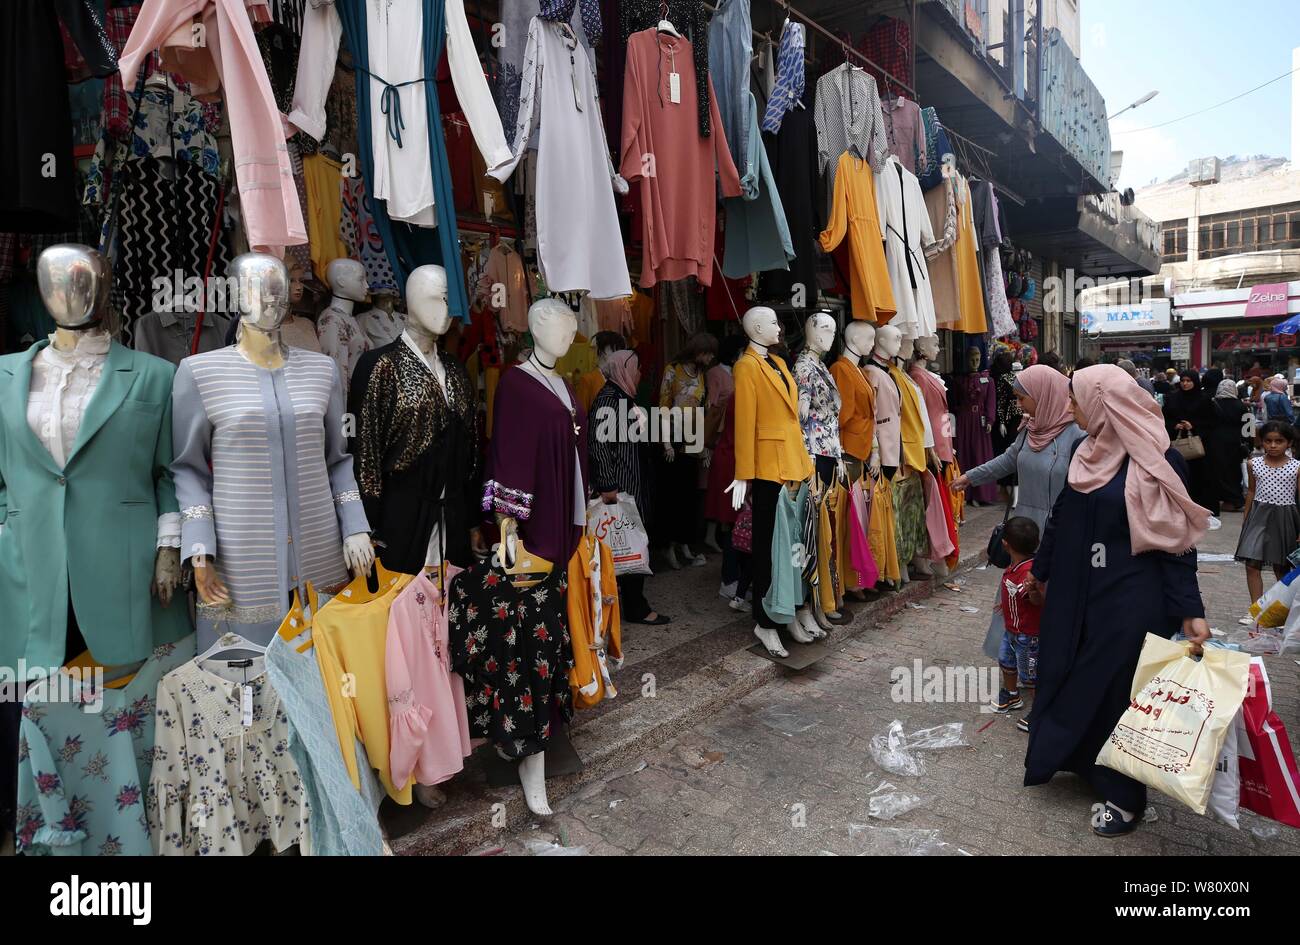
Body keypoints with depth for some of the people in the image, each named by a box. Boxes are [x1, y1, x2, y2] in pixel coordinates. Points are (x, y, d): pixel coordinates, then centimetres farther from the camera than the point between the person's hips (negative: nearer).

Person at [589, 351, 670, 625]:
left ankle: (632, 600, 23)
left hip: (632, 482, 10)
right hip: (620, 485, -10)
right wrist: (607, 486, -24)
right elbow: (598, 442, -21)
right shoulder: (608, 398, -14)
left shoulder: (624, 397, 16)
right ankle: (636, 607, 5)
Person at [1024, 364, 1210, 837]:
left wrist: (1189, 610, -17)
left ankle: (1125, 794, 23)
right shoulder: (1085, 451, 4)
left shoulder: (1158, 460, -15)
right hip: (1076, 591, 6)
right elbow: (1061, 515, 13)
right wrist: (1042, 569, 20)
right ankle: (1078, 759, 37)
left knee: (1118, 687, 5)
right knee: (1068, 676, 15)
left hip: (1129, 599, -6)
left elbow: (1176, 538, -14)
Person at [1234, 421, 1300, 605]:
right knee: (1252, 565, -6)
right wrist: (1246, 521, 13)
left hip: (1283, 517, -1)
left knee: (1281, 567, 11)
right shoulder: (1254, 464, 1)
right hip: (1258, 515, 2)